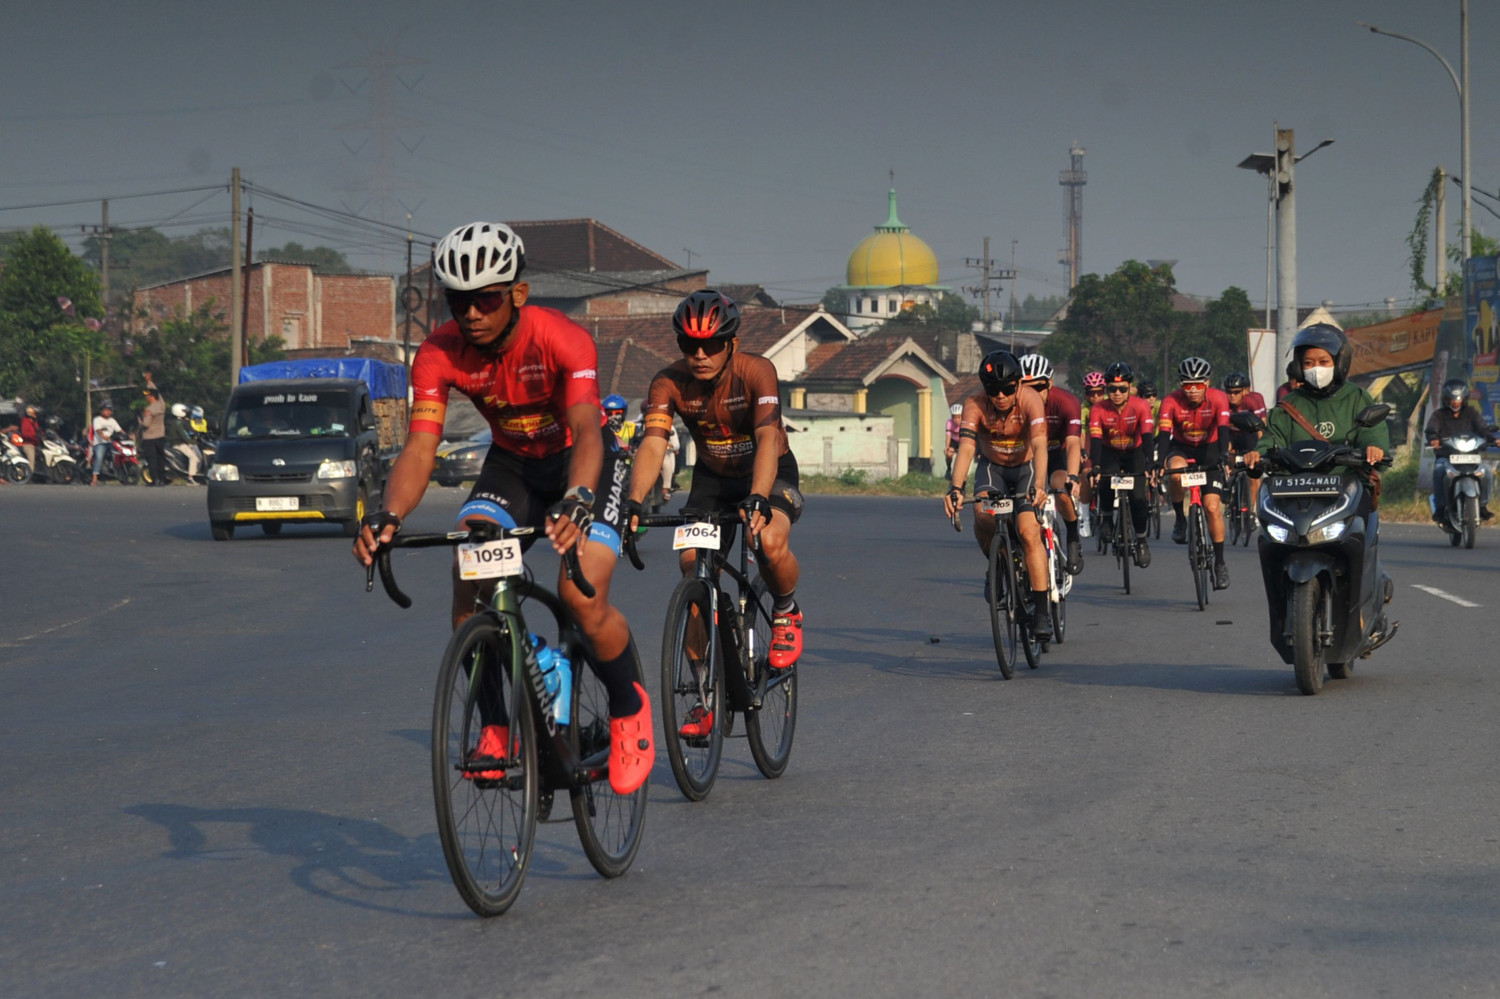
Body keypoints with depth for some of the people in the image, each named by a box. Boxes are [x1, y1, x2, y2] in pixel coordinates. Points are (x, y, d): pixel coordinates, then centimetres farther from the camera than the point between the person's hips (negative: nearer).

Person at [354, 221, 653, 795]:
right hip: (511, 465, 3)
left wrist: (575, 502, -63)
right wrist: (386, 517, -48)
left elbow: (587, 431, -43)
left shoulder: (564, 340, -31)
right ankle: (496, 723, -5)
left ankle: (629, 710, 5)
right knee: (468, 575, -23)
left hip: (580, 463, -3)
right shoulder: (440, 354, -21)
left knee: (583, 597, -24)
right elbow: (419, 449, -28)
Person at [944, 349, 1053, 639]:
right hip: (992, 466, 1)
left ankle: (1042, 610, -13)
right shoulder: (975, 404, -24)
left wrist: (1038, 486, -55)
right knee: (983, 517, -28)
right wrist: (955, 488, -50)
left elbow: (1039, 445, -39)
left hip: (1027, 466, -1)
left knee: (1029, 532, -20)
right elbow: (966, 448, -34)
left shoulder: (1030, 400, -28)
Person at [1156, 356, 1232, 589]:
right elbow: (1164, 434, -31)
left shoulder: (1218, 399, -22)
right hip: (1181, 449, 0)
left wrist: (1223, 456, -49)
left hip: (1209, 450, 0)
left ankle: (1220, 562, 1)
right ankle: (1180, 519, -12)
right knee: (1176, 472, -37)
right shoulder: (1171, 402, -22)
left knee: (1213, 507, -12)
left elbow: (1223, 430, -32)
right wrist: (1159, 463, -48)